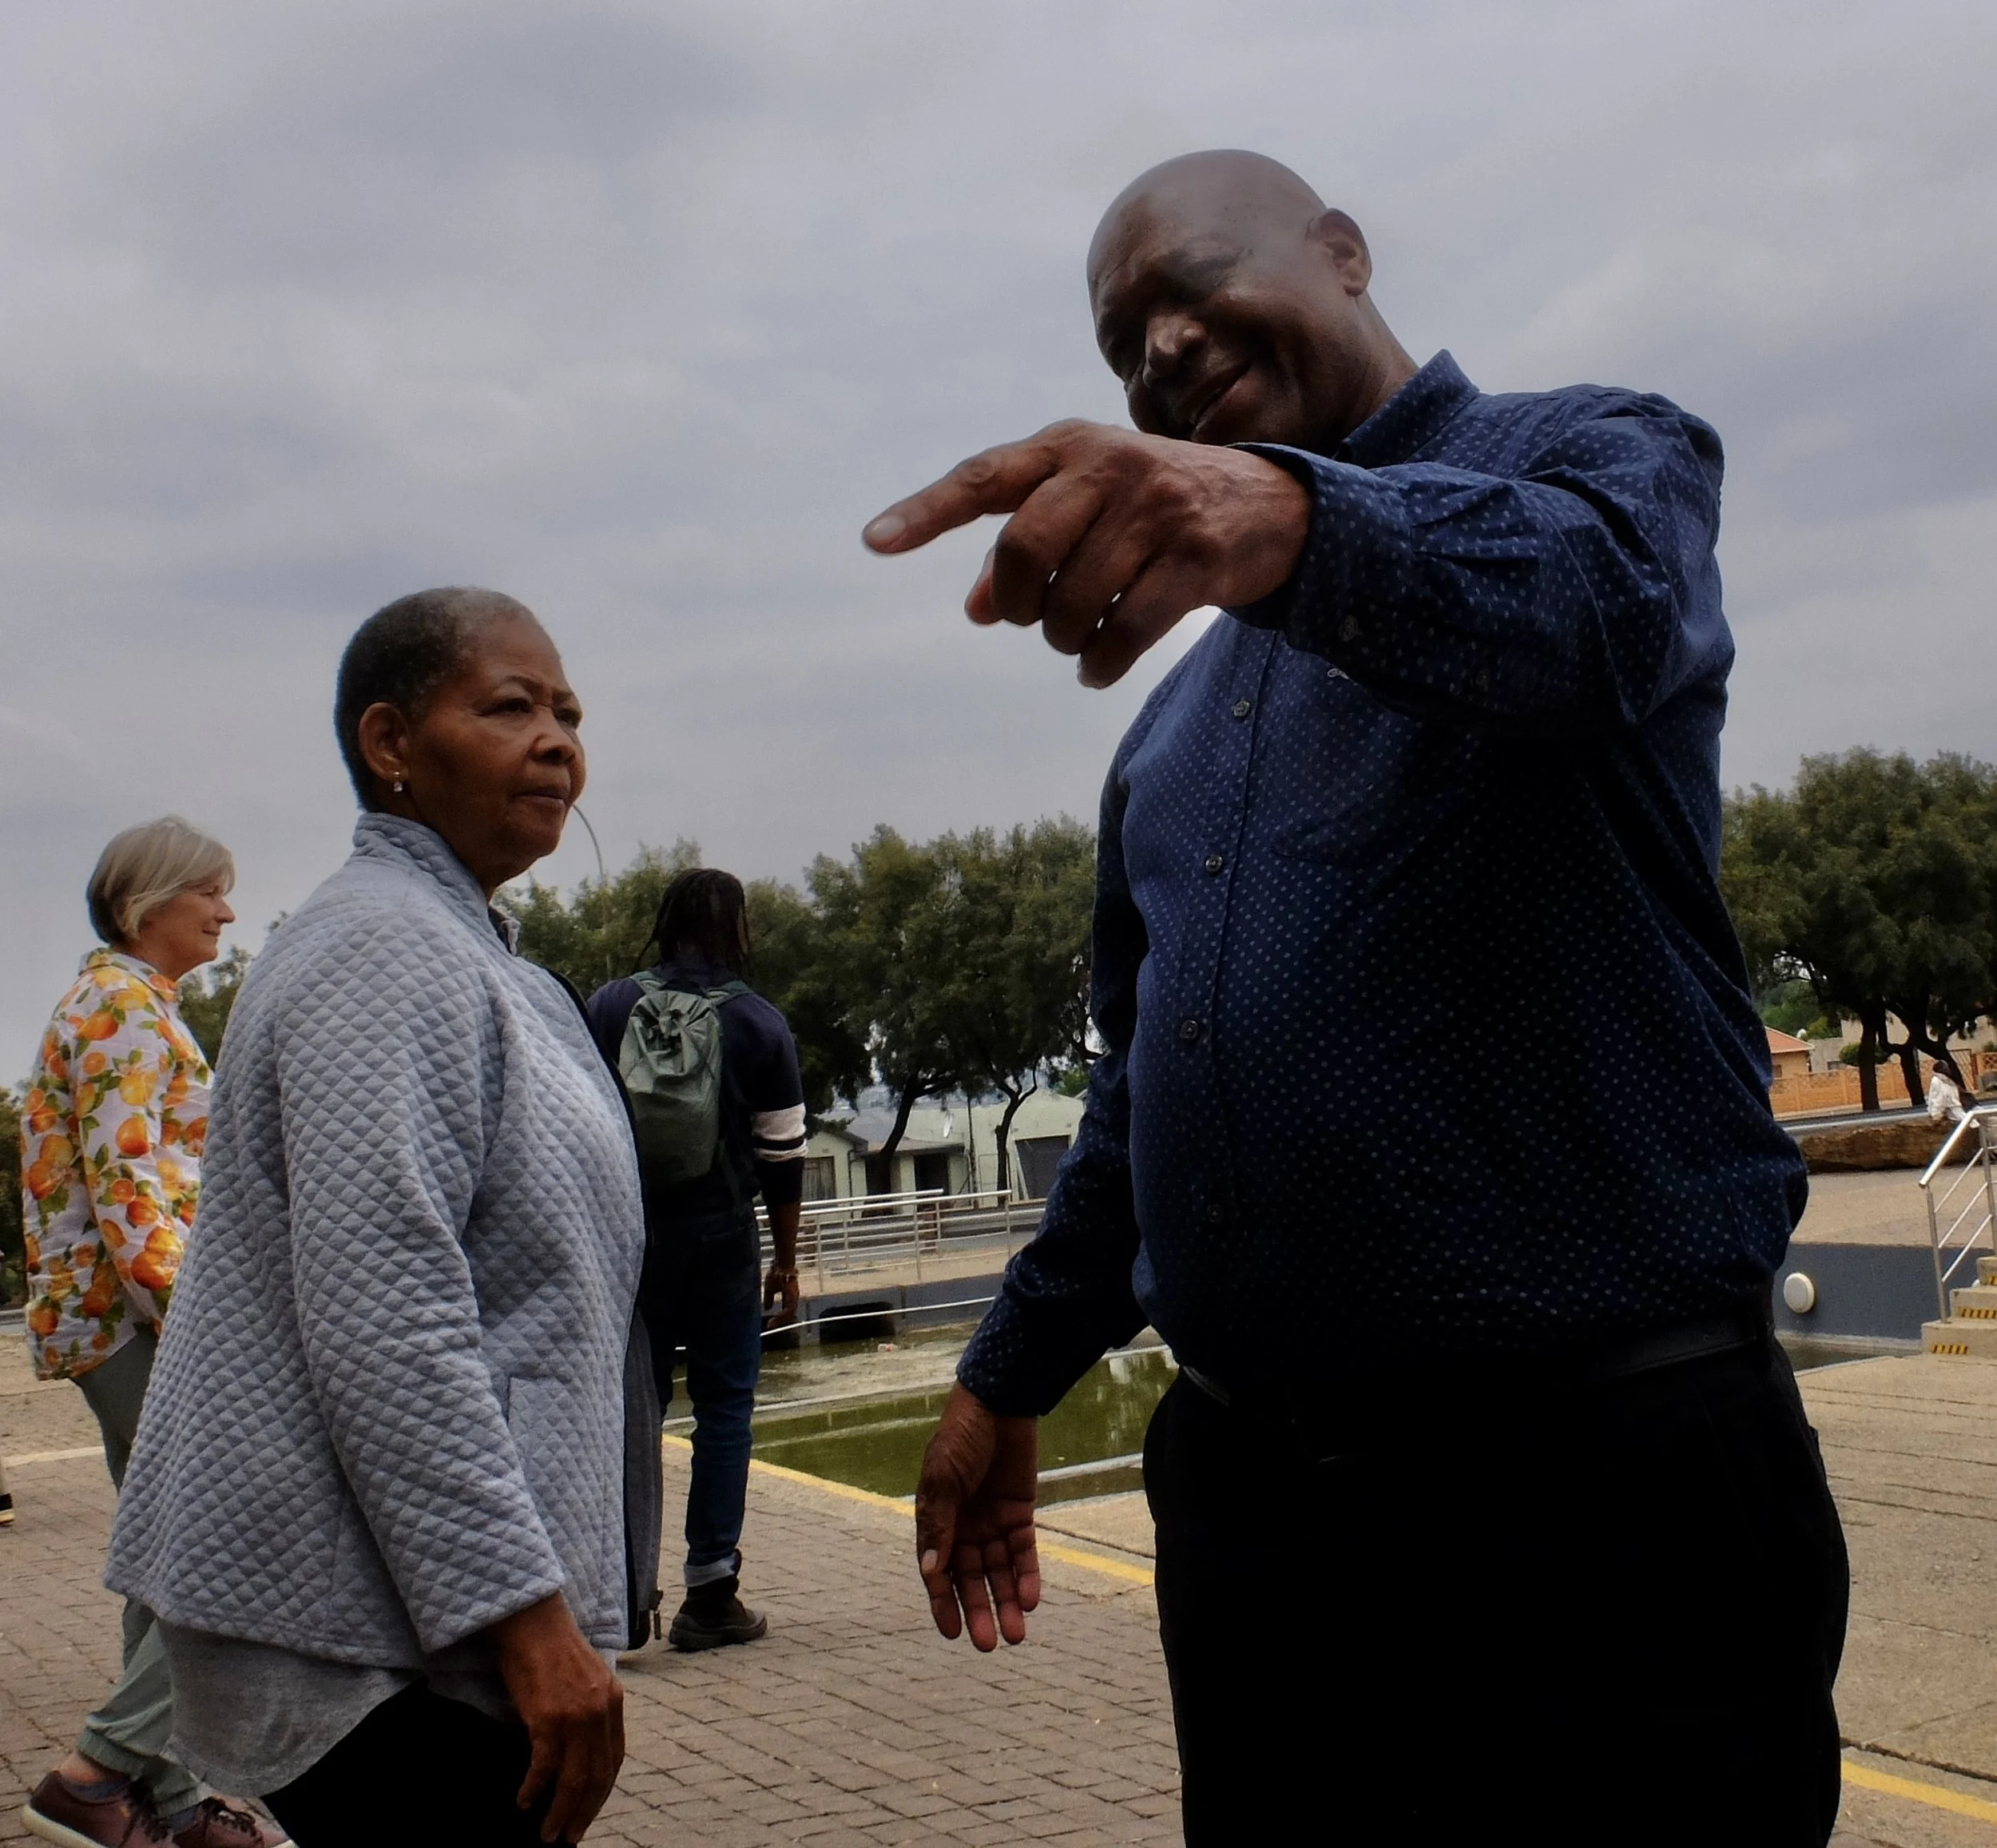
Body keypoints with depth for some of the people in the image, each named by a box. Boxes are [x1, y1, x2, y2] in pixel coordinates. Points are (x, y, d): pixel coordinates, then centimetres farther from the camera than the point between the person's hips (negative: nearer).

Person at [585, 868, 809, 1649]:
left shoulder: (609, 1007, 2)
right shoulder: (761, 1025, -1)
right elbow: (782, 1158, 0)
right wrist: (786, 1261, 8)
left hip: (628, 1229, 2)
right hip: (719, 1233, -2)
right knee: (723, 1406, 5)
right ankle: (710, 1591, 5)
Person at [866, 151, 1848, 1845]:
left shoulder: (1597, 458, 0)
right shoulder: (1178, 726, 20)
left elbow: (1579, 593, -25)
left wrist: (1295, 517, -45)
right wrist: (1012, 1378, 24)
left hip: (1602, 1462, -6)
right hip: (1245, 1485, 7)